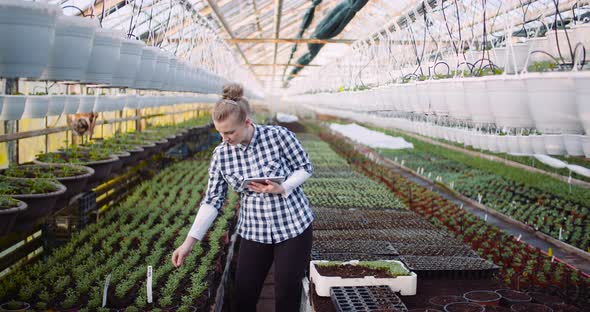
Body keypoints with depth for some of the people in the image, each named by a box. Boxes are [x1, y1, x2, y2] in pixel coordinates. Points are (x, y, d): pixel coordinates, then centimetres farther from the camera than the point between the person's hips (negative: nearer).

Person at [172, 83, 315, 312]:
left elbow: (305, 168, -3)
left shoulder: (278, 135, -14)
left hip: (293, 226, -2)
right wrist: (189, 242, -7)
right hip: (254, 231, 3)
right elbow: (212, 200, -3)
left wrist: (282, 188, -21)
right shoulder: (221, 155, -5)